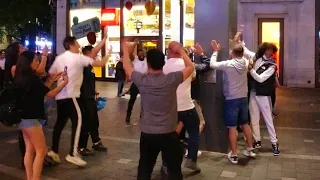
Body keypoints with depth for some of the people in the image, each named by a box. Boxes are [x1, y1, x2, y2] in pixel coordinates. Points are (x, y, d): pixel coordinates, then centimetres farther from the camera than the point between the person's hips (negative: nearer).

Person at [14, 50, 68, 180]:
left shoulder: (21, 78, 8)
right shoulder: (31, 78, -18)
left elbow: (40, 90, 16)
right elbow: (51, 94, -11)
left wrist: (51, 80, 15)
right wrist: (65, 82, 1)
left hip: (23, 118, 9)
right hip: (30, 119, -9)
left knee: (30, 150, 13)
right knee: (41, 150, -1)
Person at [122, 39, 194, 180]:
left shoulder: (142, 80, -9)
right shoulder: (172, 79, -13)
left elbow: (127, 67, 11)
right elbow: (190, 67, 3)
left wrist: (125, 49, 24)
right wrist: (181, 50, 12)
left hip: (147, 134, 2)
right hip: (168, 134, -1)